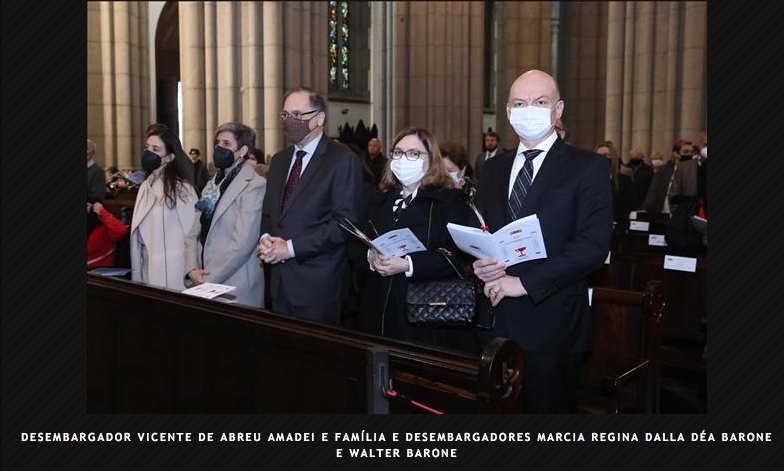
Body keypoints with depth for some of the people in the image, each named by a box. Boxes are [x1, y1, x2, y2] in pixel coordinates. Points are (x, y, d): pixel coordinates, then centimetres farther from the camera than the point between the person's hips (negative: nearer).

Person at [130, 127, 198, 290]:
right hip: (148, 267, 6)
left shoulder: (181, 188, -13)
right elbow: (138, 233, 11)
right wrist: (136, 272, 10)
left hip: (172, 269, -6)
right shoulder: (146, 186, 8)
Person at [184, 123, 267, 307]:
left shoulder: (255, 185, -10)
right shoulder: (212, 185, 15)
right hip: (202, 285, 6)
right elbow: (194, 234, 11)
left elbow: (242, 243, -17)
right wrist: (191, 269, -5)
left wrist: (209, 280, -14)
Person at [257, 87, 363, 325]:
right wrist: (266, 239, -3)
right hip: (280, 280, 6)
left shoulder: (342, 159, -8)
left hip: (318, 285, -6)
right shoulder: (279, 160, 15)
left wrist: (291, 247, -16)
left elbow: (345, 222, -16)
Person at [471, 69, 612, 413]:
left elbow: (594, 244, -14)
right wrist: (478, 264, -6)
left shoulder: (588, 167, -4)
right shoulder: (493, 168, 13)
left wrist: (525, 281, -18)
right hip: (495, 320, 5)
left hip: (552, 323, -4)